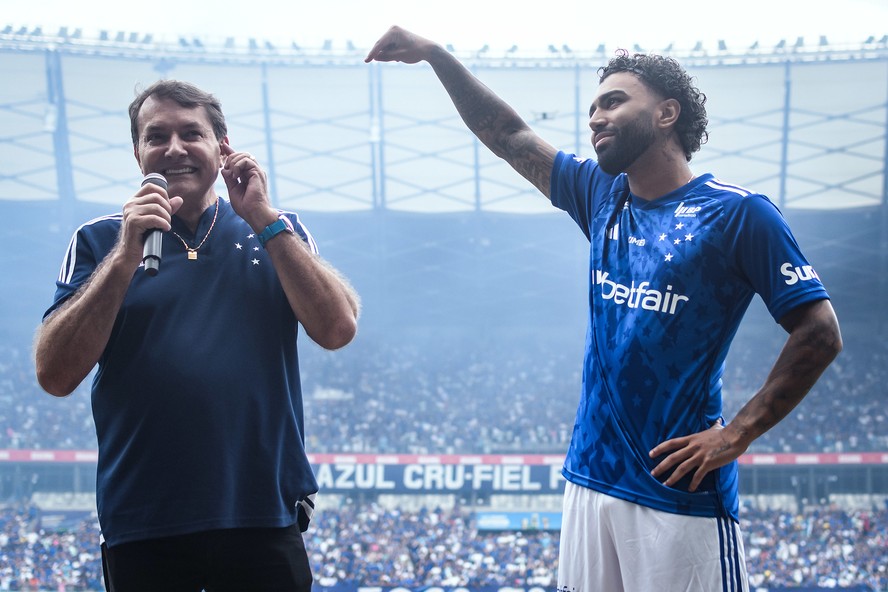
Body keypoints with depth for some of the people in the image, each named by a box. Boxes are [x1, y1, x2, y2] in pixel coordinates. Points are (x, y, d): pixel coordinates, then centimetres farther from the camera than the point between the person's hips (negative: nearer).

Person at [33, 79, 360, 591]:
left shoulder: (277, 234, 11)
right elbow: (55, 376, -5)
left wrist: (265, 220, -6)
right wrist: (126, 255, -11)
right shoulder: (100, 242, 7)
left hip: (265, 519, 1)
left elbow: (338, 329, -5)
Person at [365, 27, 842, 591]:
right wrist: (433, 53, 8)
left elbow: (820, 333, -10)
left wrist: (739, 434, -15)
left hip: (681, 495, -6)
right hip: (591, 480, 6)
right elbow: (509, 136, 16)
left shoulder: (738, 213, -8)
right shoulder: (602, 197, 10)